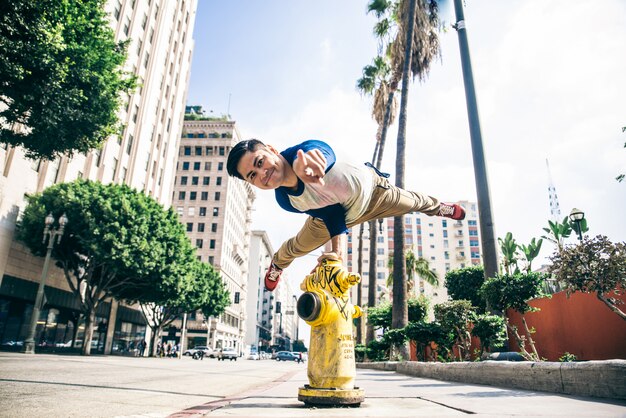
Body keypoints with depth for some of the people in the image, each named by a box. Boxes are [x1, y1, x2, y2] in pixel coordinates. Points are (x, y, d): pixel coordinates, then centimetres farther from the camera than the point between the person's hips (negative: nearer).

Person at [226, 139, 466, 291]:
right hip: (333, 214, 3)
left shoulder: (307, 151, -45)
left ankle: (437, 206, 61)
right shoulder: (285, 201, -30)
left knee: (412, 203, 22)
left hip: (370, 188, -2)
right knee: (300, 246, 17)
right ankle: (277, 263, 56)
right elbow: (330, 214, -20)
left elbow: (322, 151, -71)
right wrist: (337, 250, -26)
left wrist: (304, 161, -93)